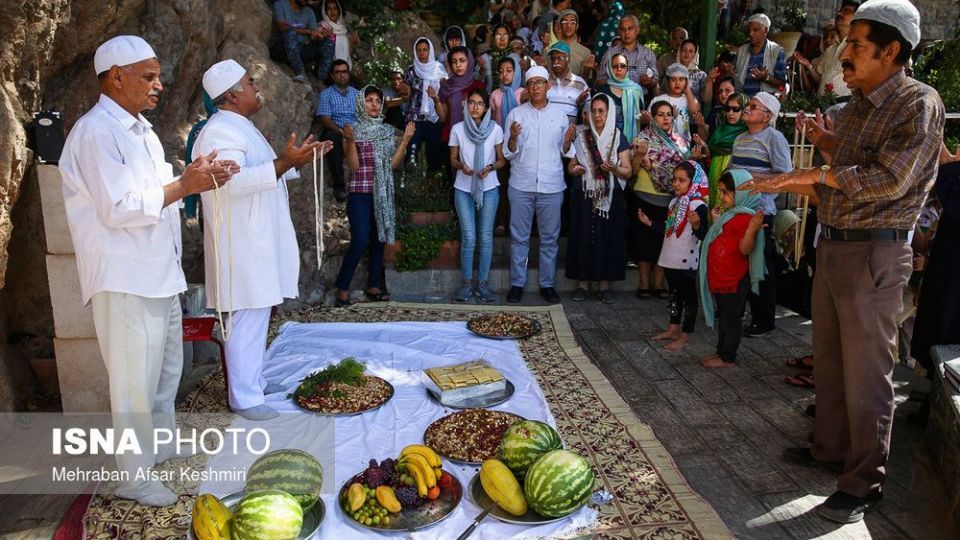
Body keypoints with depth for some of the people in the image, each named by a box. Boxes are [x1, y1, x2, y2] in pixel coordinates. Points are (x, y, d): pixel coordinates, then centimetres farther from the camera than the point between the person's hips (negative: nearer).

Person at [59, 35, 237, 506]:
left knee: (165, 371, 21)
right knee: (135, 382, 1)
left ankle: (163, 448, 39)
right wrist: (184, 186, -18)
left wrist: (195, 177, 2)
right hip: (125, 281, -10)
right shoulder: (96, 133, -17)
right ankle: (135, 477, 16)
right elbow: (118, 208, -23)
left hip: (159, 273, 10)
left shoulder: (139, 130, 14)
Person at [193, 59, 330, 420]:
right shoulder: (220, 132, -16)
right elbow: (234, 182, -29)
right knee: (247, 319, -5)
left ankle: (253, 380, 29)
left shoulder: (240, 128, 17)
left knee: (257, 315, 17)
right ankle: (243, 397, 5)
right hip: (241, 244, -10)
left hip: (258, 240, 10)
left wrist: (299, 160, 19)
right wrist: (285, 163, -34)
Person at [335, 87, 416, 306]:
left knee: (379, 239, 7)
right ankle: (342, 288, -3)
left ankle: (373, 286, 16)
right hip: (360, 194, -5)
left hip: (383, 194, 5)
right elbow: (353, 166, -10)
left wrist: (405, 140, -2)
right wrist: (350, 141, -22)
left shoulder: (387, 131, 11)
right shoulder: (354, 131, -2)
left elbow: (394, 164, 4)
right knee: (360, 241, -14)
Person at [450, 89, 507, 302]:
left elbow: (502, 160, 4)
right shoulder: (457, 129, 1)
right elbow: (453, 159, 8)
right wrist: (461, 165, -14)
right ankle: (467, 283, 8)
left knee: (486, 236, 1)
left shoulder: (495, 129, -1)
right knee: (468, 237, -3)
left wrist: (490, 168, -15)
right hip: (463, 188, 0)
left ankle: (483, 283, 10)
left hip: (488, 188, 0)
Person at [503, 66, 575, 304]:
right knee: (519, 237, 4)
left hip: (551, 186, 1)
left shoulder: (560, 114, 9)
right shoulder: (516, 114, 5)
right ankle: (517, 284, 13)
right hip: (521, 185, -1)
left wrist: (568, 141, -9)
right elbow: (509, 153, 2)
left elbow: (565, 152, 12)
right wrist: (513, 138, -17)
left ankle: (547, 284, 16)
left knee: (550, 238, 6)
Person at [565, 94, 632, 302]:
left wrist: (614, 169, -18)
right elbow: (570, 165, 11)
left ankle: (604, 284, 9)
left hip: (610, 197, 0)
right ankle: (583, 283, 9)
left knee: (607, 238, 0)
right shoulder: (581, 136, 7)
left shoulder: (618, 138, 4)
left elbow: (628, 171, 2)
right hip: (584, 196, 1)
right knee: (583, 237, -1)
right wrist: (574, 169, -12)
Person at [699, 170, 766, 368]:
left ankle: (728, 358, 11)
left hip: (734, 280, -10)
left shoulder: (746, 217, -18)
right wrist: (717, 221, 20)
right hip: (721, 277, 10)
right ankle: (722, 352, 29)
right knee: (724, 317, 18)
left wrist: (752, 230, -38)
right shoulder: (730, 213, 12)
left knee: (730, 319, 2)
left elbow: (745, 249, -24)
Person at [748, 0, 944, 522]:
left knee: (866, 375, 0)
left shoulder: (919, 103, -10)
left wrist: (818, 173, -18)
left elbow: (890, 181, -23)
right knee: (828, 359, 18)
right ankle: (831, 446, 35)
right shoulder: (852, 109, 13)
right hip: (832, 245, 8)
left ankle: (864, 483, 14)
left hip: (874, 254, -8)